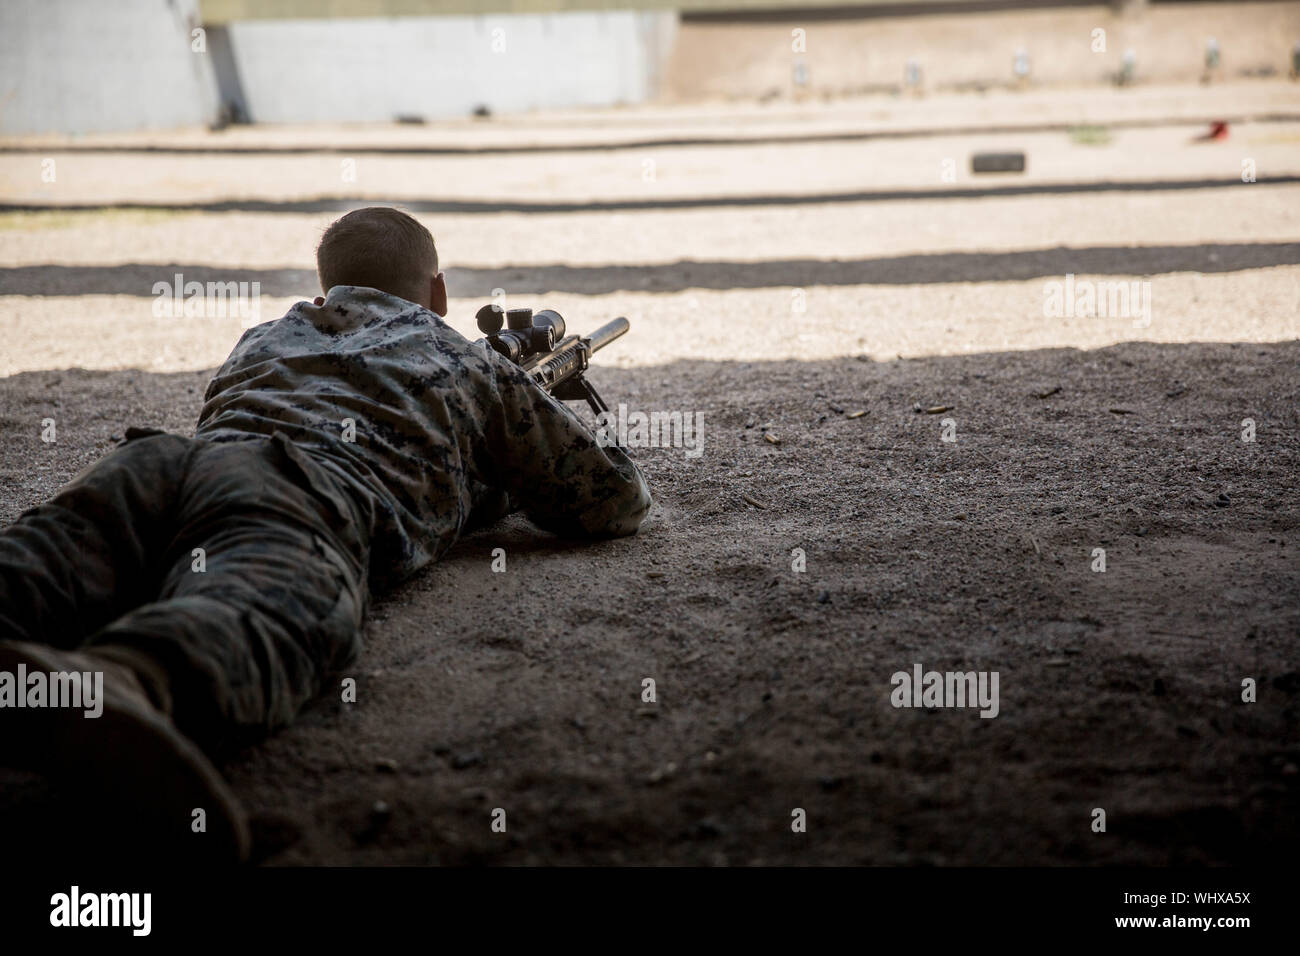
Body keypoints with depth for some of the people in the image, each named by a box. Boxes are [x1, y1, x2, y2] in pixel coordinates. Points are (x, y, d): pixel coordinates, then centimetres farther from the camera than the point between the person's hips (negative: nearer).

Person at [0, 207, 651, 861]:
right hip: (313, 487, -4)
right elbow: (615, 500, 38)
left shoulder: (261, 342, 45)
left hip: (156, 458, 5)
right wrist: (512, 479, 62)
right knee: (278, 609, -35)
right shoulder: (470, 364, 36)